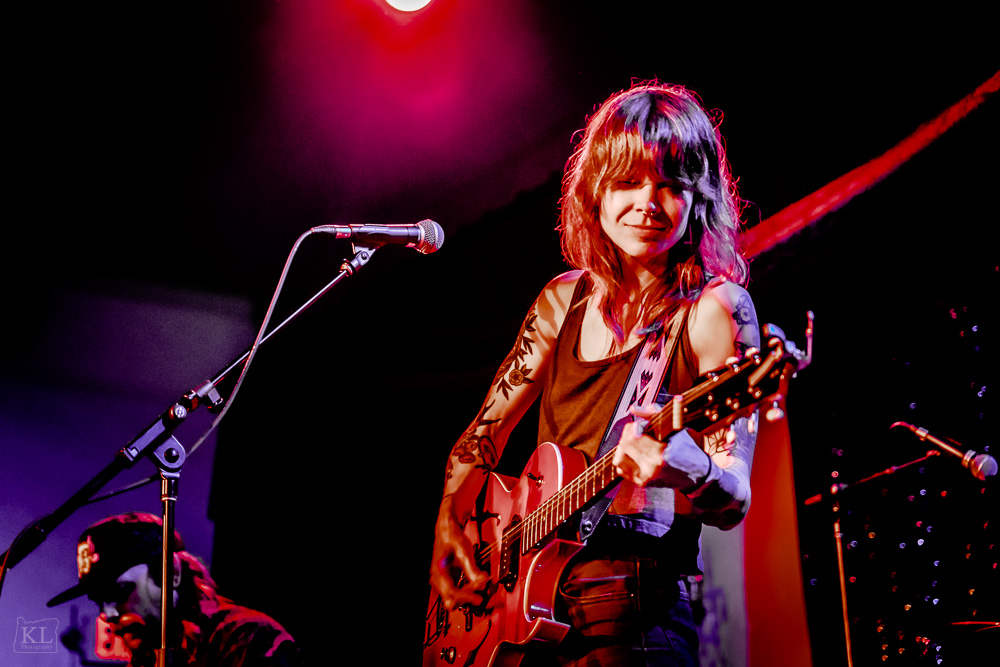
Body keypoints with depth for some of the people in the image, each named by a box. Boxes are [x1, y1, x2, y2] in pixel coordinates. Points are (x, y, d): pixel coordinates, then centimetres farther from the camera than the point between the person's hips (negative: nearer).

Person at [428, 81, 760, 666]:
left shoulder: (715, 308, -6)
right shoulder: (566, 299, 11)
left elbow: (734, 503, -11)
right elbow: (485, 432, 19)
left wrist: (691, 472, -32)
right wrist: (449, 523, 5)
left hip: (630, 612, -5)